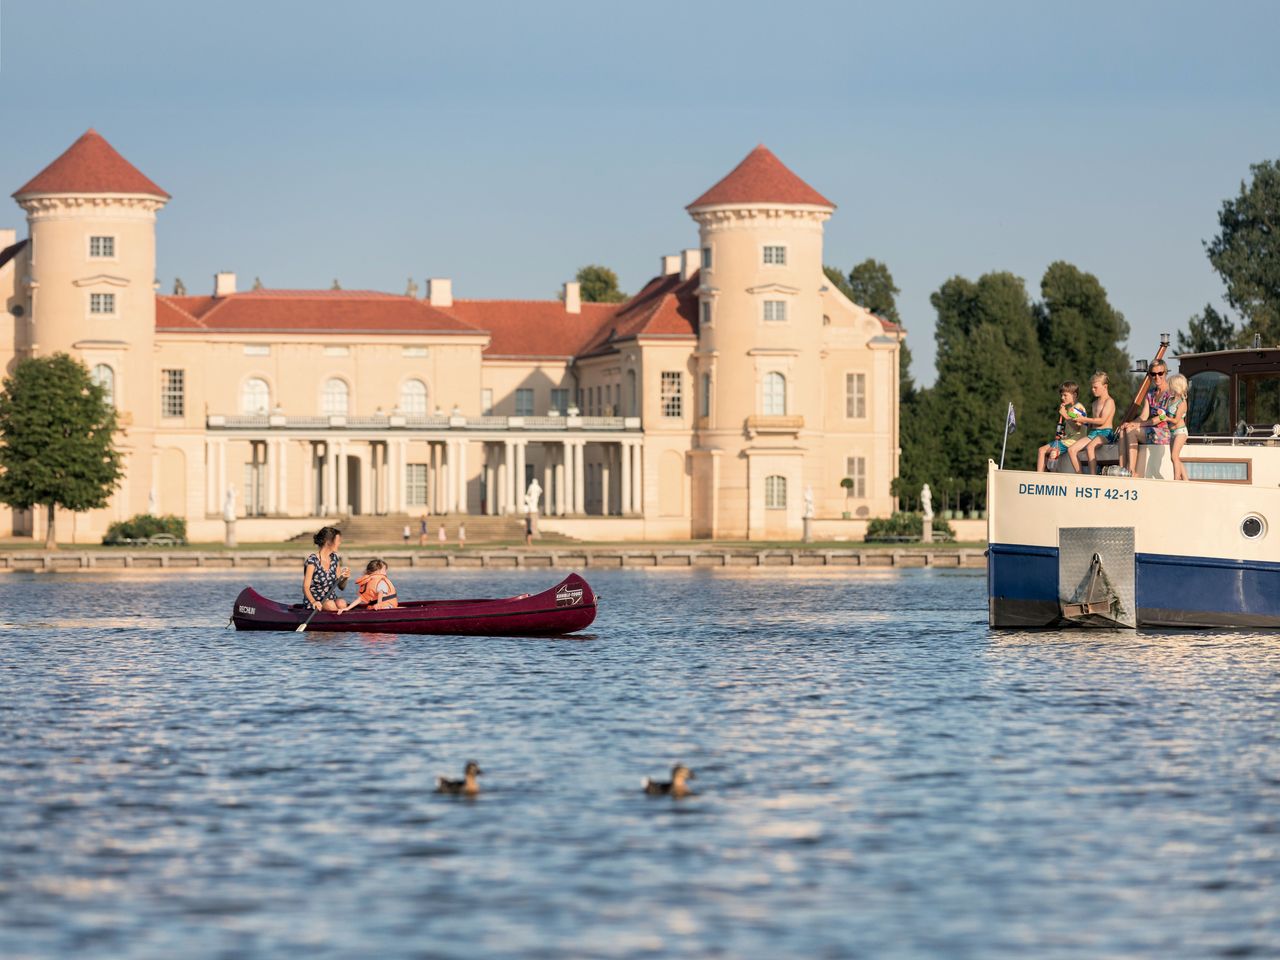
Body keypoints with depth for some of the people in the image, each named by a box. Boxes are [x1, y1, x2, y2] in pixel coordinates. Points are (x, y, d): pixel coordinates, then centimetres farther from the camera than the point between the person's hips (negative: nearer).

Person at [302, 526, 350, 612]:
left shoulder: (335, 558, 8)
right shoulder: (313, 560, -13)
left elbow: (341, 587, 13)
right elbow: (306, 587, -20)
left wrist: (344, 578, -10)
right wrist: (313, 602, -39)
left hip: (331, 599, 5)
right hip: (314, 601, -5)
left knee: (341, 604, -29)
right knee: (331, 605, -36)